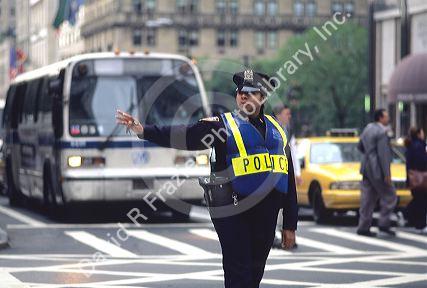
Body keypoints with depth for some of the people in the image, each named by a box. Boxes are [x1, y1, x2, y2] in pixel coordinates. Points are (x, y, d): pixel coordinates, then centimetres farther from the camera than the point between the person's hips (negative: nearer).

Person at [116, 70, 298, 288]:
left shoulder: (275, 129, 13)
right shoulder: (223, 124, 1)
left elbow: (288, 178, 15)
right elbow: (185, 135, -12)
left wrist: (290, 224, 12)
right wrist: (144, 131, -26)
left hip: (267, 213, 5)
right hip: (234, 212, -5)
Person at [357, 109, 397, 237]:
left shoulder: (368, 128, 11)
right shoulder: (381, 132, -16)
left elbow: (360, 146, 21)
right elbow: (383, 154, -20)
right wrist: (387, 174, -19)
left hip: (367, 168, 9)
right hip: (377, 170, -9)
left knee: (368, 198, 10)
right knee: (389, 196, 3)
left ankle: (363, 227, 10)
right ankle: (384, 224, 1)